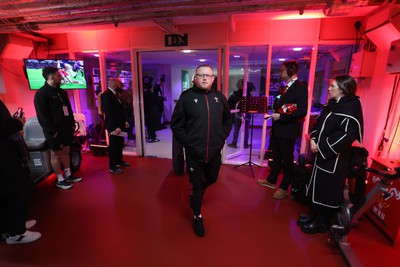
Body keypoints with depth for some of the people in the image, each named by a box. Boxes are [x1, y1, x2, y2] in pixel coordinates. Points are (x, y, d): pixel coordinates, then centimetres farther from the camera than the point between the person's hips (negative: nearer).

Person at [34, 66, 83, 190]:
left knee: (66, 152, 14)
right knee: (55, 154, 3)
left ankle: (68, 175, 25)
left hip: (66, 129, 7)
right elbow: (42, 116, -15)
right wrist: (52, 131, -18)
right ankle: (60, 180, 12)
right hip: (55, 131, -7)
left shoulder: (62, 92, 14)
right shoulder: (41, 93, -10)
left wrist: (72, 124, 10)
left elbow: (69, 109, 18)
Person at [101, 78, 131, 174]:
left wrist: (124, 121, 12)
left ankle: (119, 161, 34)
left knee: (119, 144, 18)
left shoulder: (115, 94, 13)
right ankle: (112, 166, 11)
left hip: (119, 124, 9)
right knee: (113, 145, 0)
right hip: (113, 126, -9)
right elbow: (109, 112, -23)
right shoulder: (106, 95, -16)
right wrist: (115, 127, -25)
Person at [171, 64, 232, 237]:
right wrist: (187, 142, -8)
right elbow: (176, 124, -4)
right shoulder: (186, 97, -7)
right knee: (196, 185, 11)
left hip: (214, 151, 4)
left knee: (212, 179, 24)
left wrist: (222, 138, 6)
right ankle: (197, 216, 35)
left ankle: (196, 192, 57)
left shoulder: (219, 97, 4)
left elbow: (228, 121, 15)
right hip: (194, 152, -4)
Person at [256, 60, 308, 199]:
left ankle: (284, 188, 24)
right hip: (278, 129, 9)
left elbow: (302, 111, -23)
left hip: (288, 130, -9)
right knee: (276, 156, 20)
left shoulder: (300, 87, -15)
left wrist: (281, 116, -21)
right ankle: (271, 180, 37)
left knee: (287, 159, 7)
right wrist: (275, 116, 11)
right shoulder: (287, 87, 13)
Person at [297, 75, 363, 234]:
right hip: (321, 154, 8)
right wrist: (313, 139, -4)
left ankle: (321, 222, 22)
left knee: (328, 190, 5)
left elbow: (347, 135, -23)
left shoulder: (351, 108, -15)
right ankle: (315, 215, 33)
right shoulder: (332, 104, 11)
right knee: (317, 185, 16)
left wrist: (321, 147, -19)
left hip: (334, 158, -8)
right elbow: (319, 123, 14)